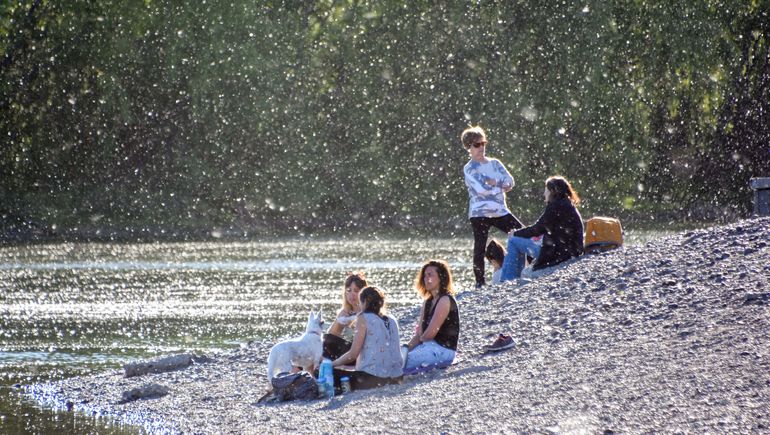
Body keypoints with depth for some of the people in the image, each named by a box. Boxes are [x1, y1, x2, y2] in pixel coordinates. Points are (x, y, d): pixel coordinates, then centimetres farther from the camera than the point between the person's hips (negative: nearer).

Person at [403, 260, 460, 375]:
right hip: (429, 347, 9)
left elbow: (430, 333, -16)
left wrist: (420, 339, 4)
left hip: (443, 350, -9)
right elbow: (419, 333, 12)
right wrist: (407, 348, -3)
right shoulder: (428, 302, 17)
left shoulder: (445, 300, -11)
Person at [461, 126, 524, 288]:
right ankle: (480, 282, 1)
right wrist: (500, 185, -8)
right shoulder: (469, 169, -4)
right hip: (479, 212, -5)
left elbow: (510, 182, 2)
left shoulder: (494, 163, 13)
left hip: (500, 211, 5)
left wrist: (492, 182, -13)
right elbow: (481, 188, -19)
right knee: (480, 249, -5)